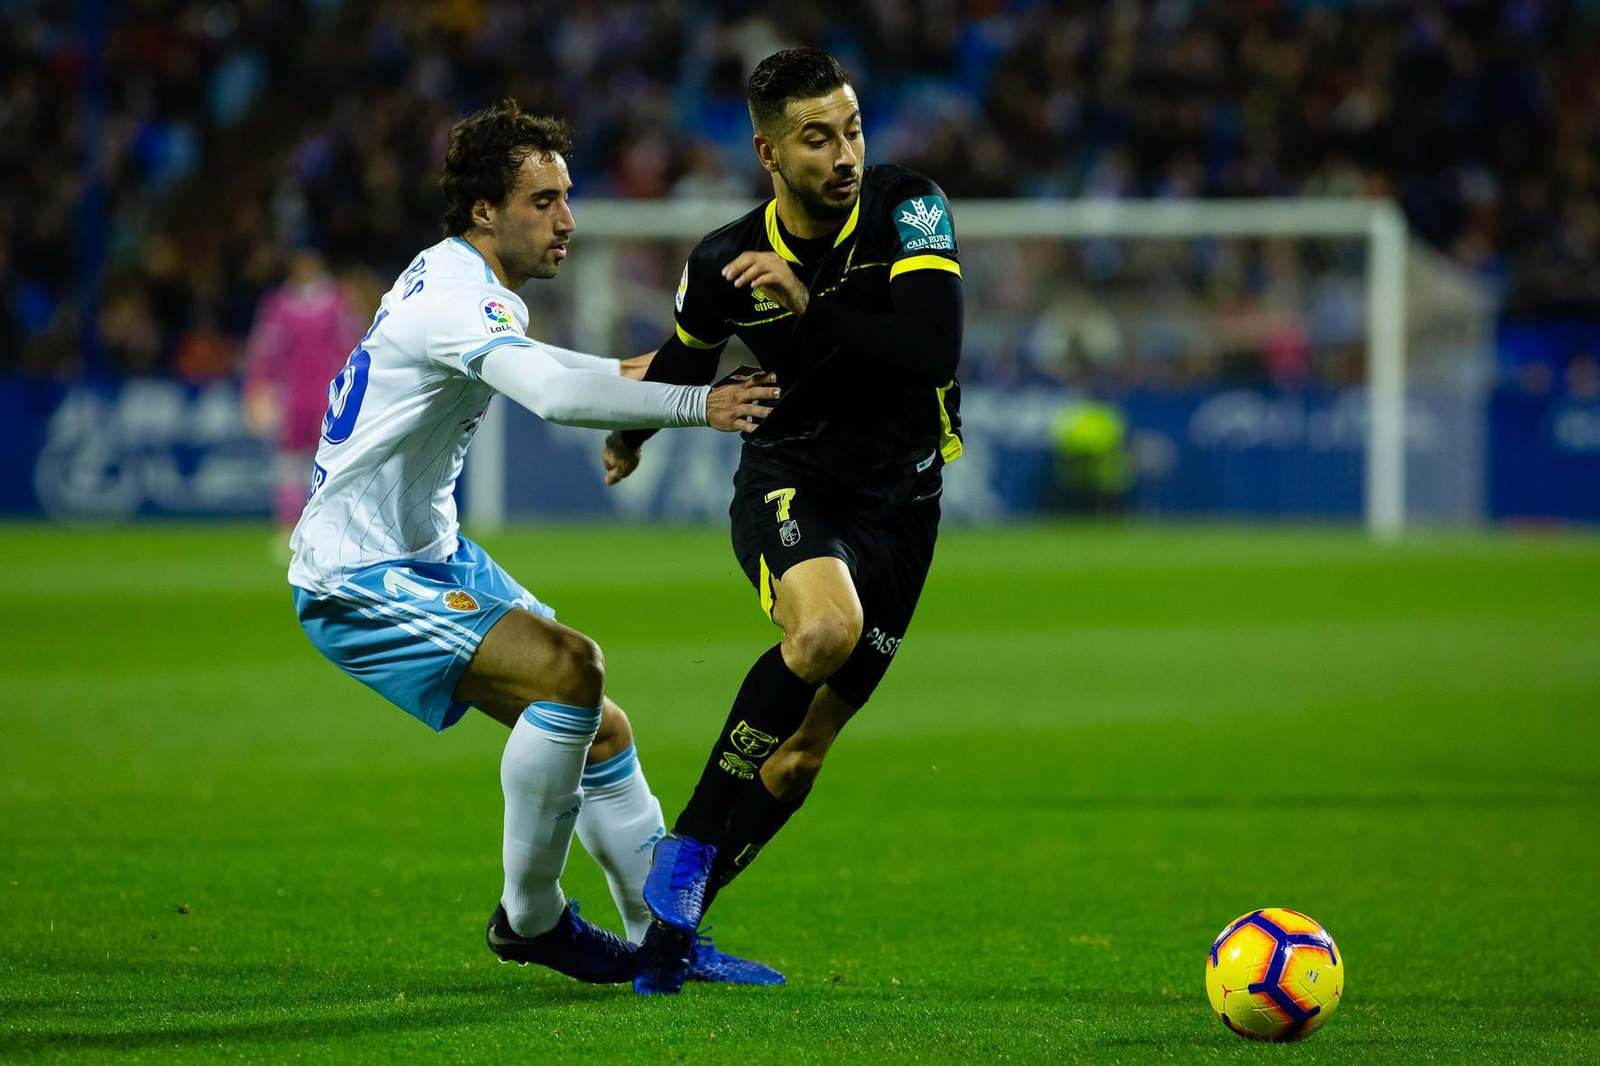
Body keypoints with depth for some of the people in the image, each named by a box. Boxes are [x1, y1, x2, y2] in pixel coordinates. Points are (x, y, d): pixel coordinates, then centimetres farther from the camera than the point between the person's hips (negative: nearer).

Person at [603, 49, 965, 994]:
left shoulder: (909, 209, -14)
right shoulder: (725, 263, -9)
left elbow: (934, 351, -27)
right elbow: (687, 358, 14)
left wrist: (811, 307, -29)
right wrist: (634, 429, 28)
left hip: (898, 502, 2)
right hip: (787, 482, -2)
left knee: (802, 753, 4)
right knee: (825, 627, -35)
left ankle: (677, 909, 23)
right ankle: (689, 843, -23)